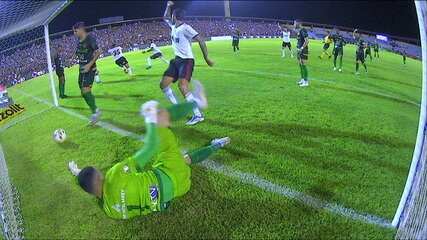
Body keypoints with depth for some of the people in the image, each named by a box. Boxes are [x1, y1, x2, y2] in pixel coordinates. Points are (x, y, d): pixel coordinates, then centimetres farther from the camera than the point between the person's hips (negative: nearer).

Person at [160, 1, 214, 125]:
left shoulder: (185, 28, -15)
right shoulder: (173, 26, 11)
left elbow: (200, 40, -19)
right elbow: (165, 17, 31)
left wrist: (206, 58, -20)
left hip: (186, 60, -9)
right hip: (176, 60, 9)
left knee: (182, 85, -28)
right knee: (163, 84, 4)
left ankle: (198, 114, -26)